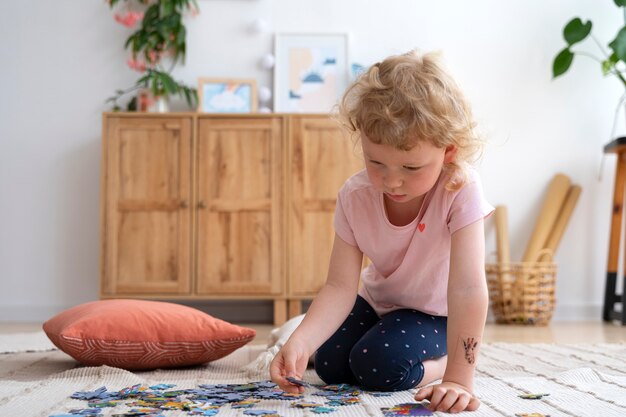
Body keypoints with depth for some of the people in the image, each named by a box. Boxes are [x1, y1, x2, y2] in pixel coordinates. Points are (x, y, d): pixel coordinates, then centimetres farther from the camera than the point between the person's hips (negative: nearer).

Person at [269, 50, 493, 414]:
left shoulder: (461, 190, -35)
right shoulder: (355, 196, -22)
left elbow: (468, 287, -39)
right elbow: (340, 286, -23)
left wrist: (458, 378, -44)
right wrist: (299, 342, -41)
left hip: (435, 312, -5)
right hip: (376, 301, 5)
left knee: (377, 366, -26)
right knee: (330, 364, -11)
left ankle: (440, 361, 4)